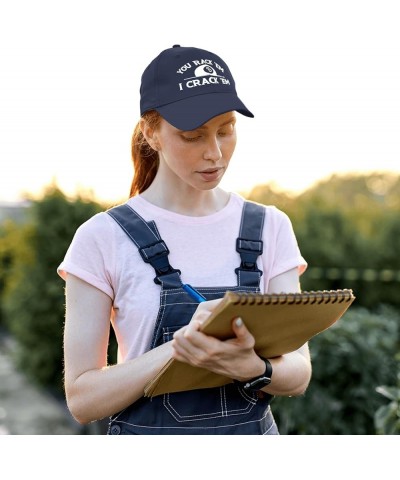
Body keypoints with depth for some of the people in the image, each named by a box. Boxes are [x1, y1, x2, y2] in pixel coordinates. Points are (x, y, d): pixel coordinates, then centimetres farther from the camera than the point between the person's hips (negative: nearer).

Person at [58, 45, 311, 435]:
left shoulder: (270, 228, 0)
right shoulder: (103, 238, -9)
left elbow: (299, 372, -4)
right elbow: (81, 396, -11)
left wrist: (250, 367, -25)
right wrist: (180, 345, -25)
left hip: (254, 429, 2)